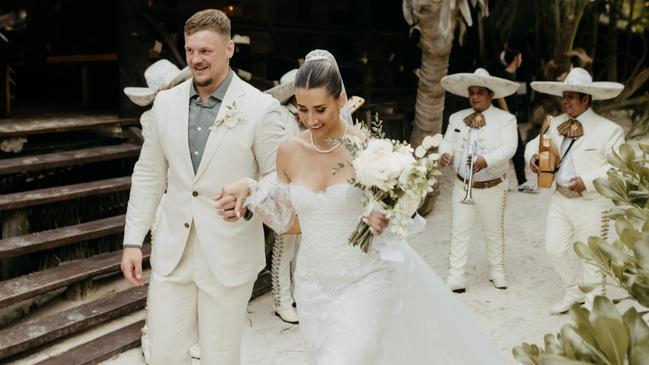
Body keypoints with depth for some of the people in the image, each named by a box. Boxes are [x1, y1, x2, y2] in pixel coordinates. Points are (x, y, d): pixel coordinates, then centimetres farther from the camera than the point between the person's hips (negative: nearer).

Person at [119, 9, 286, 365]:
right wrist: (133, 240, 7)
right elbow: (148, 175, 10)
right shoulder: (166, 102, 4)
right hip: (172, 252, 4)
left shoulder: (261, 108, -9)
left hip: (229, 254, -3)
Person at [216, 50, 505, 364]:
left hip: (365, 282, -4)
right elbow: (284, 218, 7)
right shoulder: (289, 151, -4)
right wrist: (250, 190, -7)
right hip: (313, 285, 4)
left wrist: (385, 220, -26)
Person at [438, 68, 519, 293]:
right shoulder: (457, 118, 6)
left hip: (492, 188, -2)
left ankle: (497, 273, 31)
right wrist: (445, 154, -23)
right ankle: (456, 277, 10)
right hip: (463, 185, 3)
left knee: (494, 232, 13)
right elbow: (447, 142, 2)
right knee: (459, 231, 3)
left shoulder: (506, 119, -6)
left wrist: (487, 160, -37)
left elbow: (508, 147, -19)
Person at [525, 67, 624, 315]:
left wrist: (588, 180, -24)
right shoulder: (556, 123, 4)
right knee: (554, 249, 12)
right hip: (560, 199, 6)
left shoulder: (608, 130, -13)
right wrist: (533, 155, -5)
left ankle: (591, 306, 27)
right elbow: (537, 142, 18)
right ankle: (573, 292, 37)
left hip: (591, 204, -6)